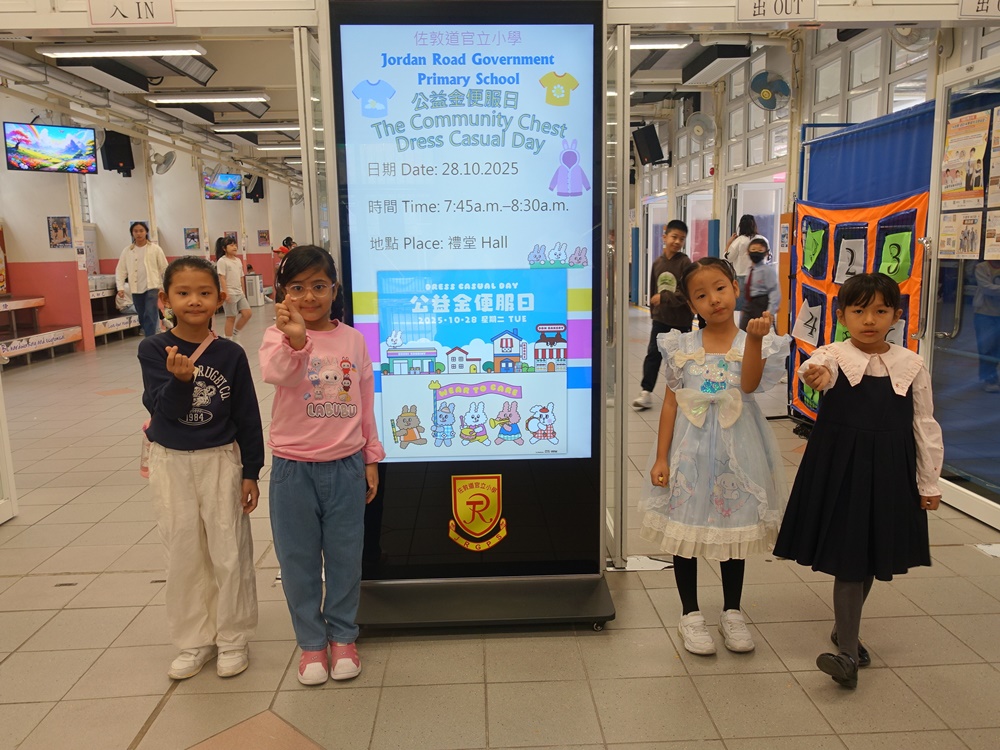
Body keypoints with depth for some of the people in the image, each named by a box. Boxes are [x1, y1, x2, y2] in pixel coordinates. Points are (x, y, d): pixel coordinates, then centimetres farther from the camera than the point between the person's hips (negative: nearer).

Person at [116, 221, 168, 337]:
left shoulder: (155, 249, 0)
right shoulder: (127, 251, 5)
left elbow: (164, 268, 3)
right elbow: (120, 270, 4)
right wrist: (120, 287, -7)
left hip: (152, 287, -3)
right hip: (136, 289, 3)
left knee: (150, 315, -15)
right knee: (142, 318, 10)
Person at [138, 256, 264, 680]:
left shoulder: (231, 355, -7)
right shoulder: (153, 350, -7)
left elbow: (248, 417, -2)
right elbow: (162, 408, -15)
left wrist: (251, 472, -1)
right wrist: (179, 379, -35)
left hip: (222, 460, -1)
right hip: (171, 463, 1)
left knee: (229, 554, 6)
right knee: (183, 556, 12)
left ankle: (232, 639, 25)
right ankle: (194, 642, 29)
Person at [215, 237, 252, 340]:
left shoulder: (238, 260, 13)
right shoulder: (222, 261, -8)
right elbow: (222, 278, -14)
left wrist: (243, 292, 16)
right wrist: (226, 293, -20)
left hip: (239, 293, 7)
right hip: (229, 293, -7)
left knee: (247, 313, -1)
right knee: (231, 317, -2)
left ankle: (235, 334, 17)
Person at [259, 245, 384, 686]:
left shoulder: (353, 339, 0)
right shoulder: (279, 336, -7)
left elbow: (366, 403, 6)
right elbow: (274, 373, -31)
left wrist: (371, 458, 8)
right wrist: (295, 339, -51)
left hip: (345, 465, 2)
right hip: (293, 467, -1)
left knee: (345, 557, 12)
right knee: (299, 560, 12)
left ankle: (342, 636, 33)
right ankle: (311, 641, 31)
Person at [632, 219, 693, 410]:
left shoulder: (685, 262, -11)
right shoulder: (657, 262, 3)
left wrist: (664, 298, -20)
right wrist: (653, 310, 9)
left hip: (681, 316, -3)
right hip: (660, 316, 3)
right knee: (653, 353, -4)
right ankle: (646, 392, -4)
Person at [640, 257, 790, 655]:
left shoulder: (750, 342, -3)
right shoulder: (683, 347, -2)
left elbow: (750, 384, -22)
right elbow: (671, 403, -1)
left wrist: (755, 338, -34)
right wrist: (661, 457, -3)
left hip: (734, 448, 0)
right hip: (690, 448, 0)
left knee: (734, 529, 13)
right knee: (684, 529, 7)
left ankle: (732, 612, 31)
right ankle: (691, 614, 24)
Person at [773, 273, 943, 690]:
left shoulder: (911, 366, 0)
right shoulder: (834, 357, -9)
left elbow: (924, 427, 6)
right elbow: (818, 368, -34)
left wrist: (929, 484, 9)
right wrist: (814, 375, -59)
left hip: (890, 474, 4)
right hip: (841, 469, -4)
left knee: (874, 558, 17)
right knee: (849, 558, -2)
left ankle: (844, 630, 40)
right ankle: (847, 654, 9)